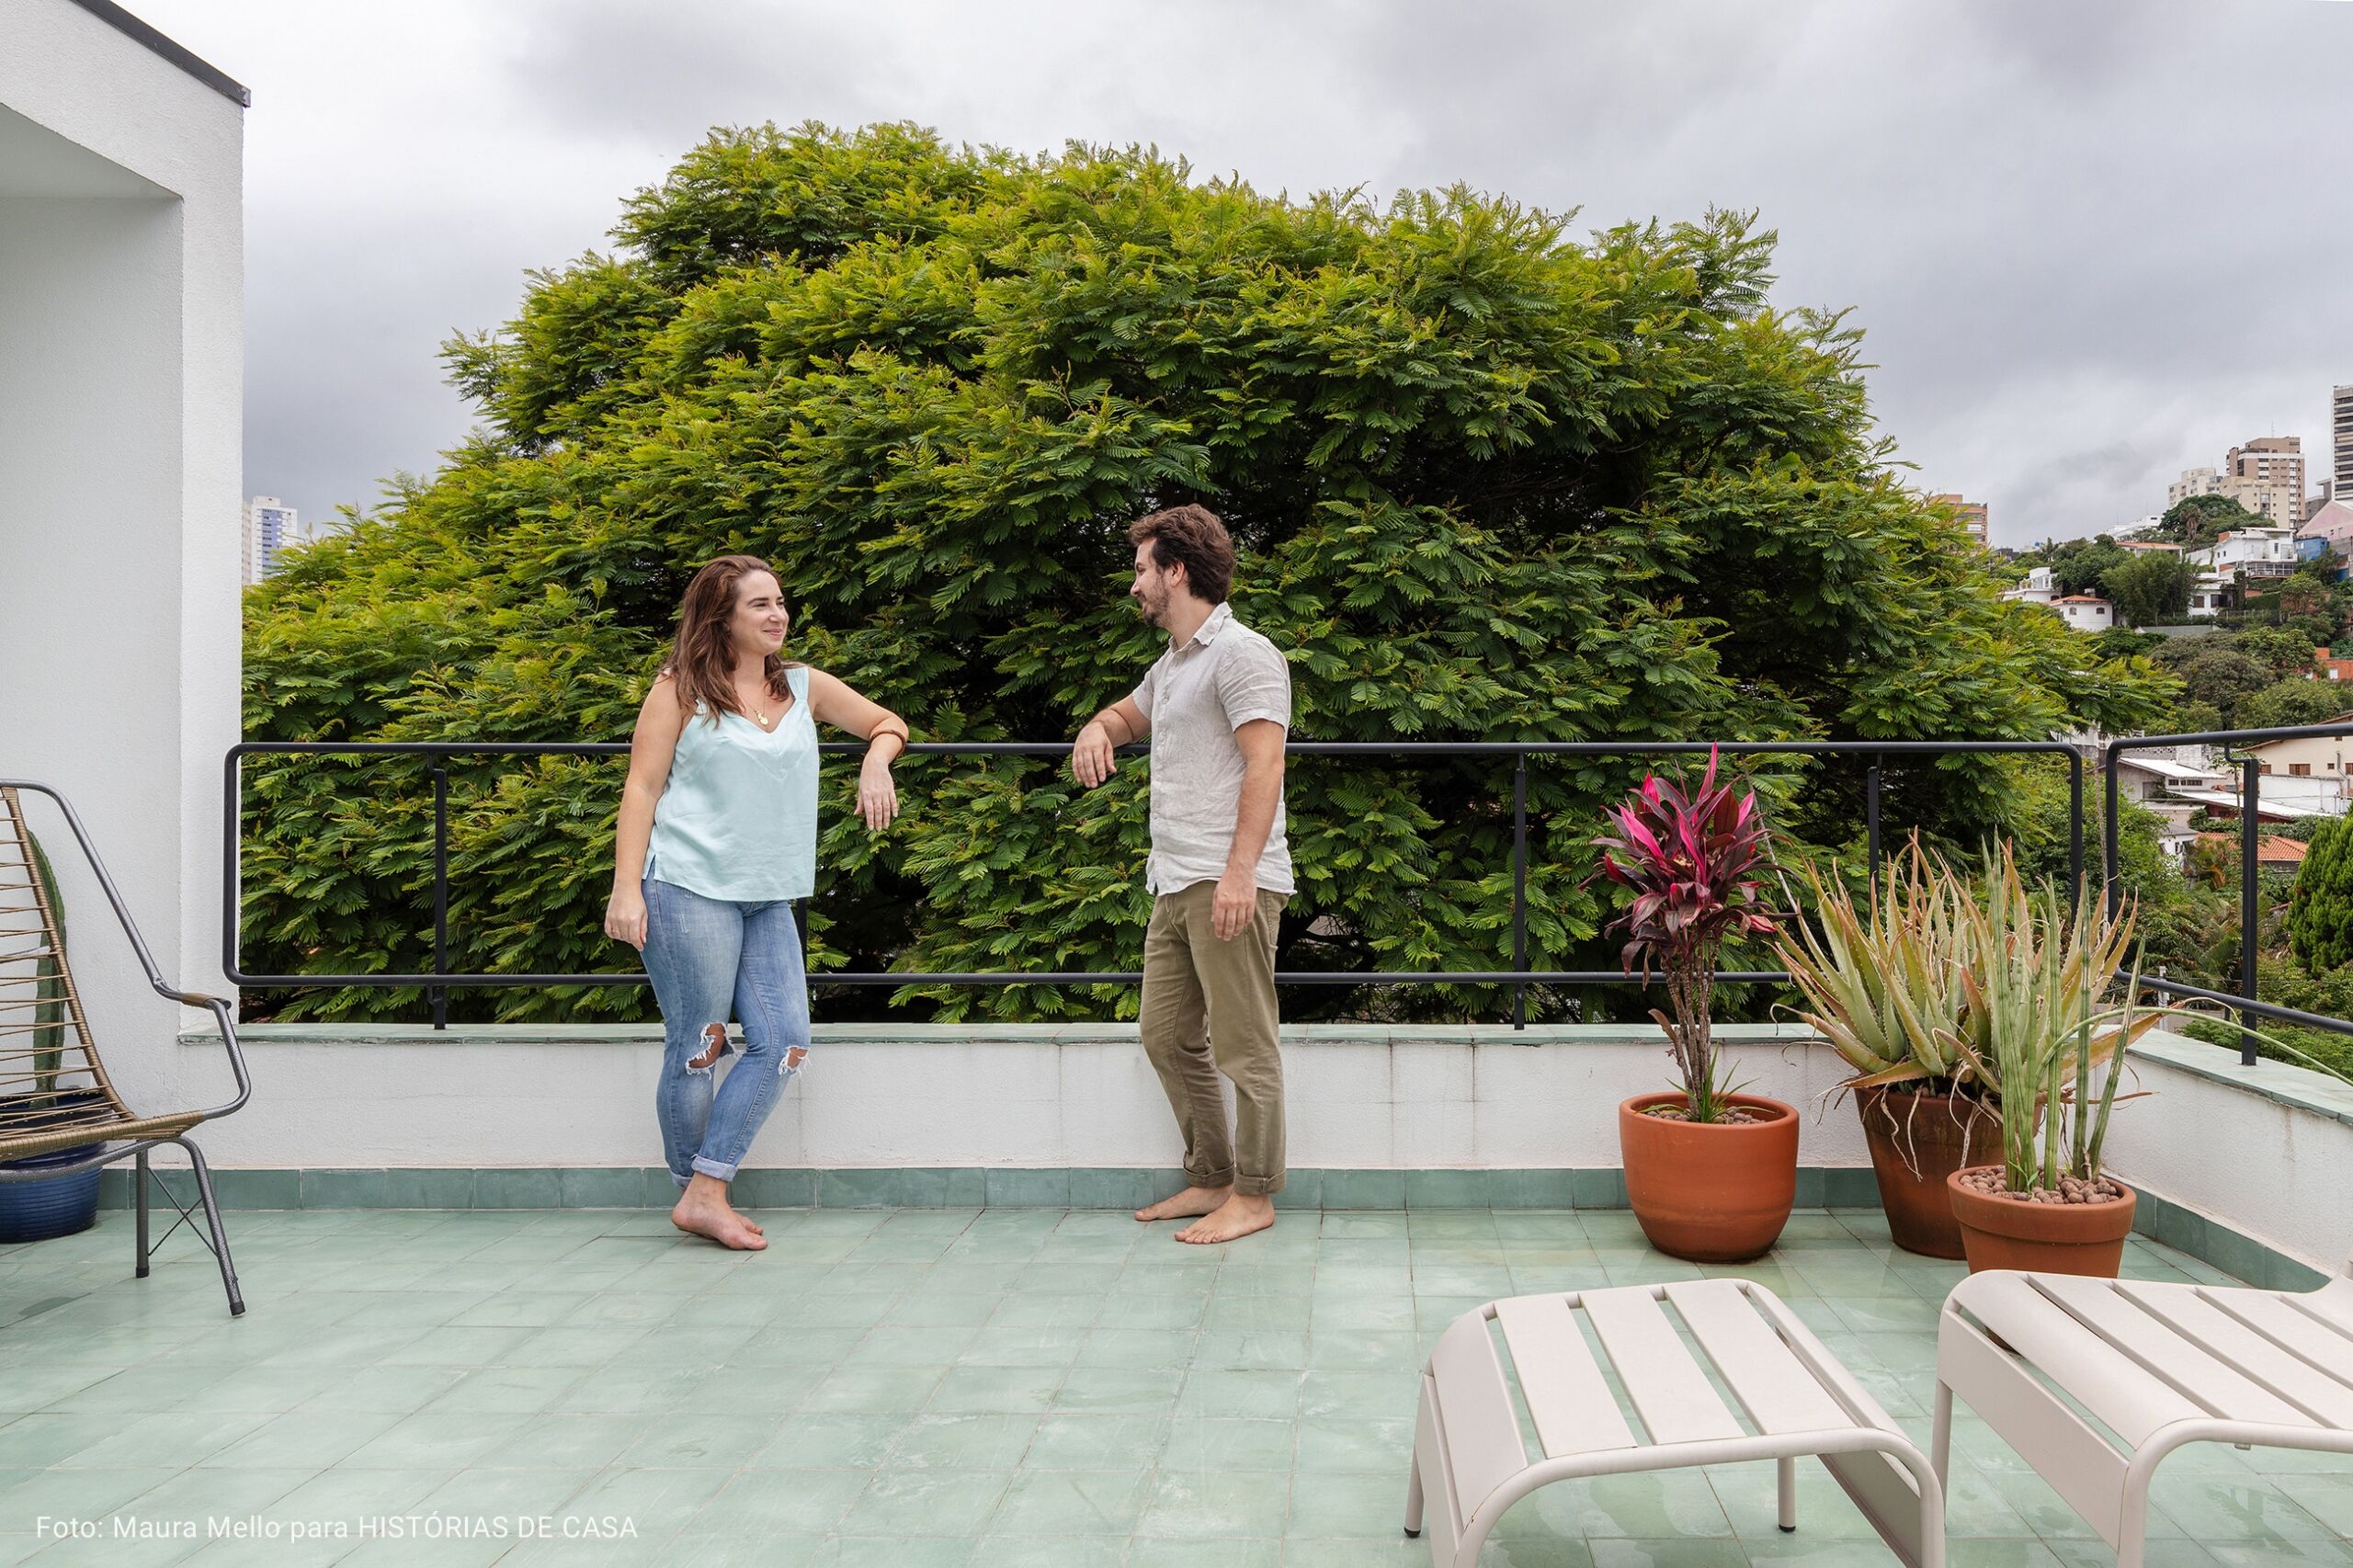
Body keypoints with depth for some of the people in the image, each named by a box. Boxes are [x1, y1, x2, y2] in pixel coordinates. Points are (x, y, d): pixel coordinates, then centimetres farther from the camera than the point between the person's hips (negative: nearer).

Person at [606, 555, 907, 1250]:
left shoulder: (805, 686, 14)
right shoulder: (680, 689, 1)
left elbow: (887, 723, 25)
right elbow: (641, 788, -2)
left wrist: (876, 761, 2)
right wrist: (626, 887, -10)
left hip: (767, 899, 6)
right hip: (689, 888, -5)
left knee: (784, 1043, -3)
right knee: (697, 1048, 0)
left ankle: (706, 1194, 4)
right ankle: (695, 1195, 15)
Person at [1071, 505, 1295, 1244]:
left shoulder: (1242, 653, -8)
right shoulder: (1172, 664, 21)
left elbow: (1264, 766, -17)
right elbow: (1128, 714, 41)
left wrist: (1239, 870, -26)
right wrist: (1097, 730, 15)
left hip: (1229, 884, -10)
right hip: (1175, 884, 10)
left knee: (1243, 1046, -2)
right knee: (1167, 1036, 12)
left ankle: (1252, 1196, 7)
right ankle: (1210, 1180, 23)